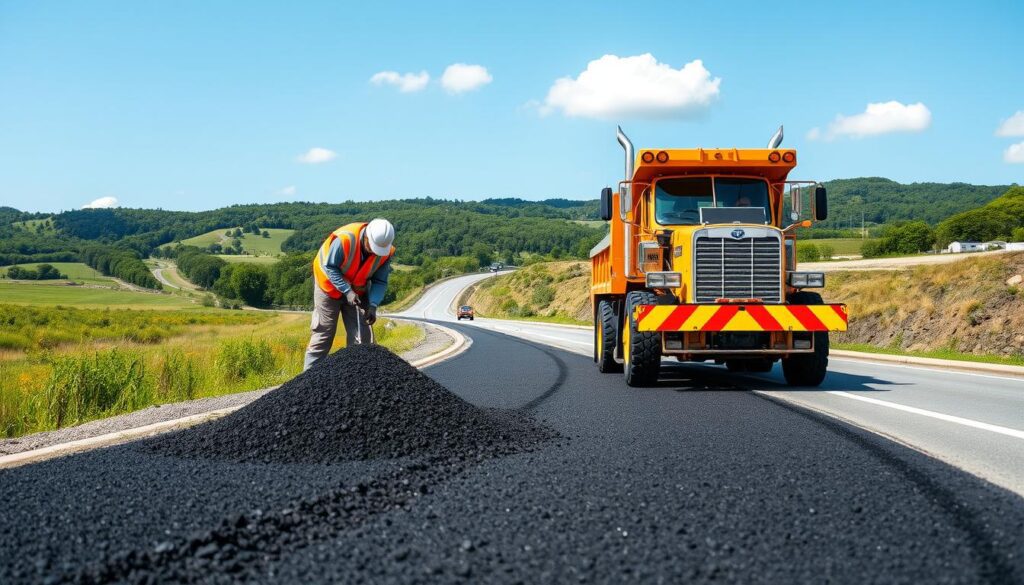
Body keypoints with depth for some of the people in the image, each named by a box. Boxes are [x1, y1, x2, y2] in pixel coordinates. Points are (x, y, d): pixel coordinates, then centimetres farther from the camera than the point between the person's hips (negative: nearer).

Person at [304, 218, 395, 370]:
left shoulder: (386, 252, -20)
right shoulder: (344, 239, -36)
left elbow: (380, 281, -11)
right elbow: (330, 267, -25)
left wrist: (373, 305, -26)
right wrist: (347, 291, -32)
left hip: (358, 290, 4)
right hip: (330, 287, -4)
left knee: (362, 334, 1)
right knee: (323, 332, 1)